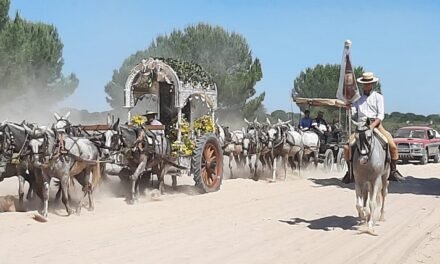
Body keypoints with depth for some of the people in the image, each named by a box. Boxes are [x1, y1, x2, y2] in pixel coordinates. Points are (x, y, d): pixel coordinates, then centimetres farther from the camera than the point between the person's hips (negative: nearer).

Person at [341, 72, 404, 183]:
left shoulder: (378, 97, 7)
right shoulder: (359, 98, 16)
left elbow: (380, 115, -3)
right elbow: (352, 109, 1)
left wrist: (372, 126, -17)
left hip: (376, 125, -2)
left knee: (393, 146, -18)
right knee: (347, 148, -13)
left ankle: (393, 171, -2)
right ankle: (350, 172, 2)